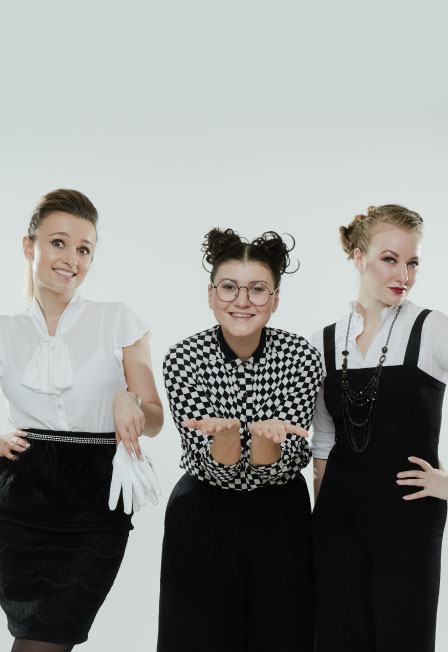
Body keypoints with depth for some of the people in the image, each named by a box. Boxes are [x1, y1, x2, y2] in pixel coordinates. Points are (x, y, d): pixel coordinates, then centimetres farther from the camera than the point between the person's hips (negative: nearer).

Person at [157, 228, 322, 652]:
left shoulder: (301, 356, -14)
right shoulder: (183, 359, -16)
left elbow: (283, 469, -15)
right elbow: (214, 472, -18)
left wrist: (265, 436, -37)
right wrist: (226, 434, -40)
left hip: (280, 519, 1)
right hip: (203, 519, -1)